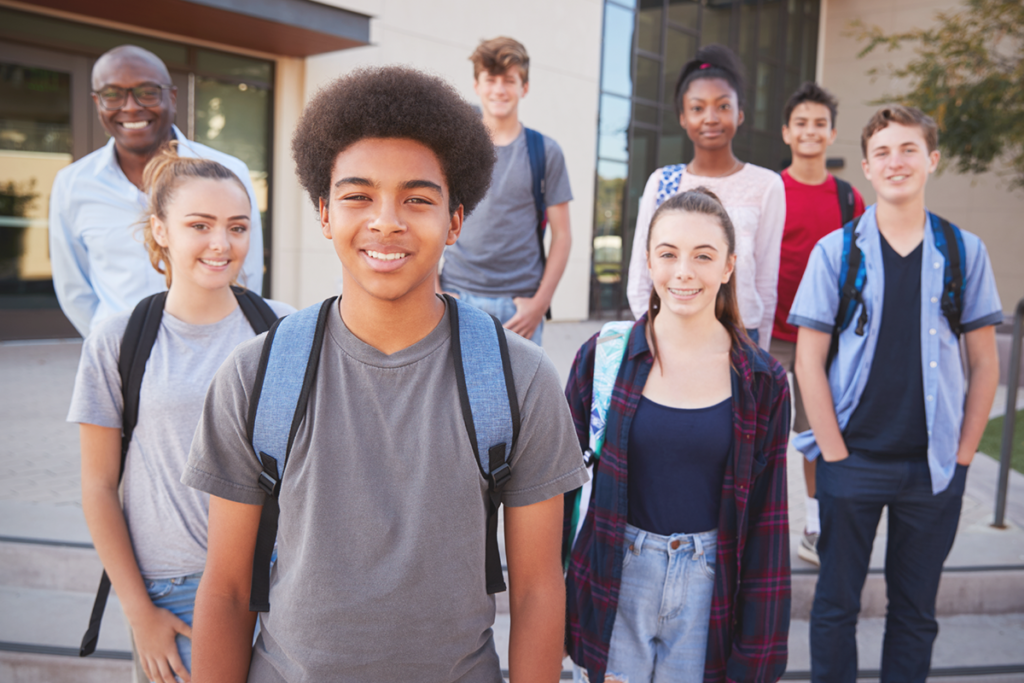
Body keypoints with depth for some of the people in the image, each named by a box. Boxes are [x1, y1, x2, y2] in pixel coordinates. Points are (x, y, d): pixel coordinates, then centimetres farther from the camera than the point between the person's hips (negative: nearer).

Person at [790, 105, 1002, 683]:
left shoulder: (965, 252, 3)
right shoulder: (836, 251, -2)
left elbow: (985, 362, 6)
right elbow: (809, 359, -3)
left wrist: (963, 454, 0)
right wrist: (835, 452, -8)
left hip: (935, 466, 2)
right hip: (853, 459, -1)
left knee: (916, 609, 14)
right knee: (837, 602, 10)